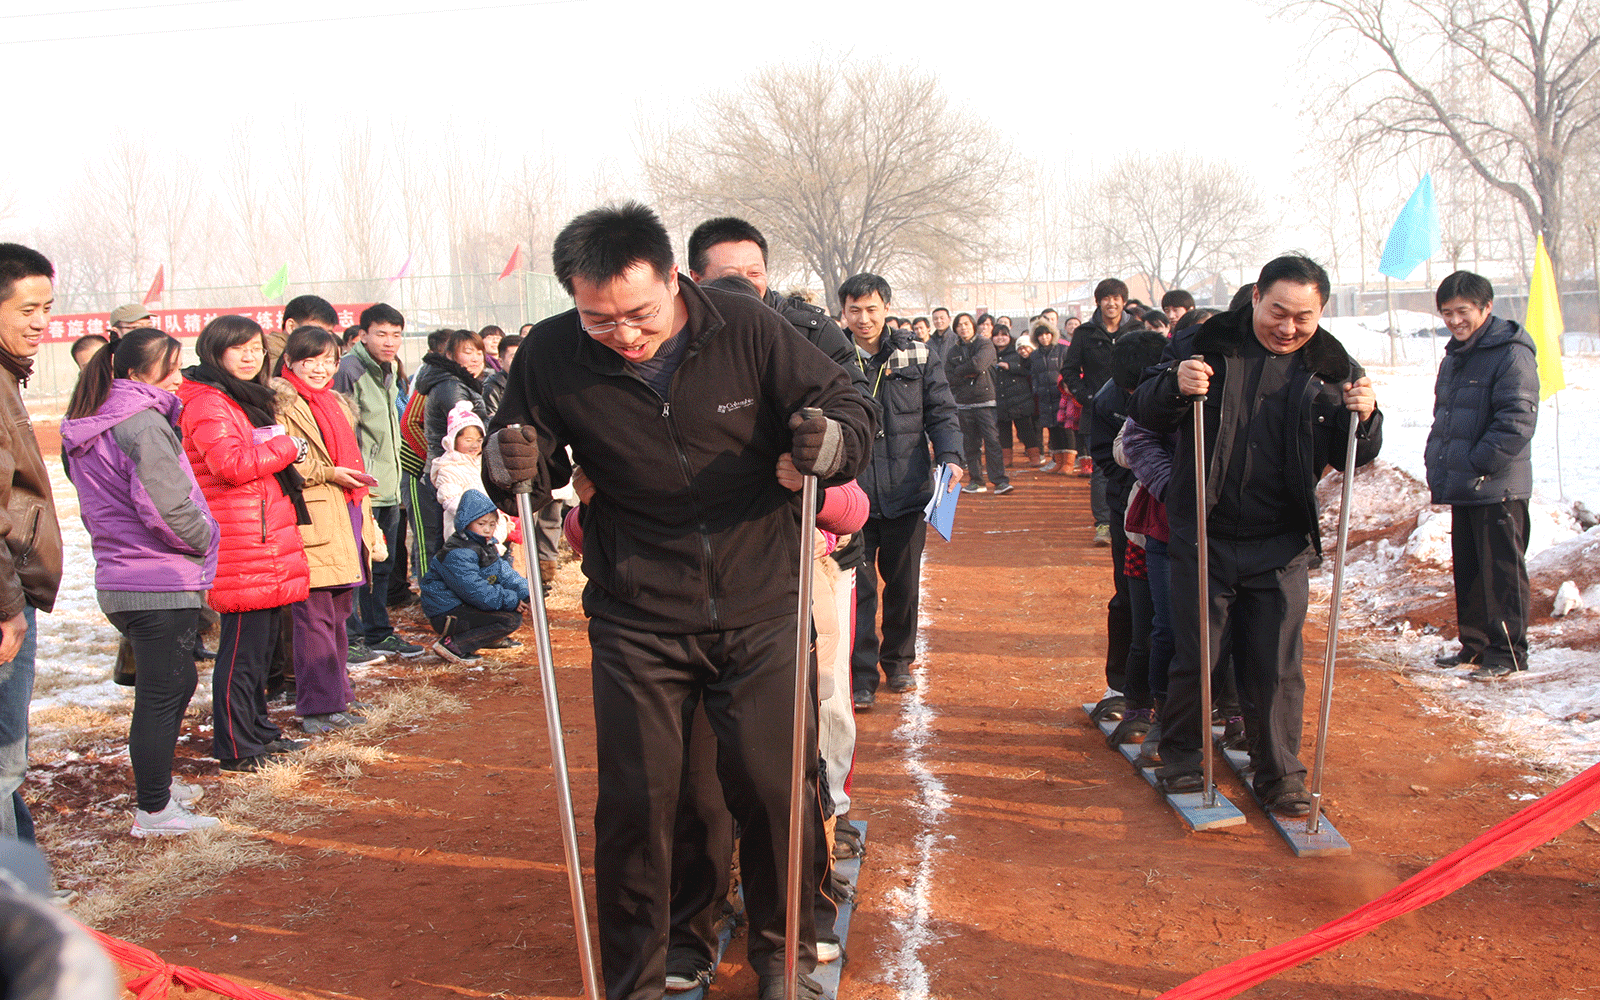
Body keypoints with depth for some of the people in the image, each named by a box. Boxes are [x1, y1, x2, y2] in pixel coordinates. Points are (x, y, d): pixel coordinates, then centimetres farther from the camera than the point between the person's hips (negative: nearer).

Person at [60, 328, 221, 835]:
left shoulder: (90, 430, 13)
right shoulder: (142, 425, -18)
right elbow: (168, 506, -25)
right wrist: (204, 538, -8)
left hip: (119, 579, 10)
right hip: (162, 585, -10)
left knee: (175, 680, 23)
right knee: (161, 693, -1)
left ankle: (156, 782, 35)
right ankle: (153, 810, 6)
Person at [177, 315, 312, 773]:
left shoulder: (248, 399, 22)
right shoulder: (207, 403, -11)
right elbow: (233, 463, -24)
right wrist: (289, 446, -12)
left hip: (267, 541, 10)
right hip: (238, 543, -10)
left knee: (262, 640, 16)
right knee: (243, 645, -7)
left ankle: (258, 730, 27)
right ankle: (235, 747, 1)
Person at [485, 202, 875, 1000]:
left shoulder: (745, 329, -10)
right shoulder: (551, 356, -8)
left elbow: (851, 410, -3)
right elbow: (527, 471, 2)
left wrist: (831, 441, -27)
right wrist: (511, 468, -22)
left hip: (760, 611, 0)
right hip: (637, 620, 0)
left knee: (775, 790, 5)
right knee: (634, 801, 4)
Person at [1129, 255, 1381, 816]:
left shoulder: (1331, 368, 2)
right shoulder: (1205, 345, -3)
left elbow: (1353, 458, 5)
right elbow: (1145, 415, -2)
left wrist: (1363, 419, -17)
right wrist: (1175, 387, -24)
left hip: (1280, 548, 1)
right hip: (1202, 538, -1)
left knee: (1277, 667, 5)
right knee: (1194, 658, 9)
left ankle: (1279, 773, 22)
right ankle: (1180, 758, 30)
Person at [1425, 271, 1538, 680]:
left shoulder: (1511, 355, -14)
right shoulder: (1454, 357, 16)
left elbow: (1516, 421, -20)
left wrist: (1478, 464, -19)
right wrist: (1436, 463, 12)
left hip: (1498, 491, -9)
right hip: (1462, 489, 9)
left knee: (1502, 571, -2)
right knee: (1467, 569, 16)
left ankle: (1507, 653, 6)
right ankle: (1474, 644, 27)